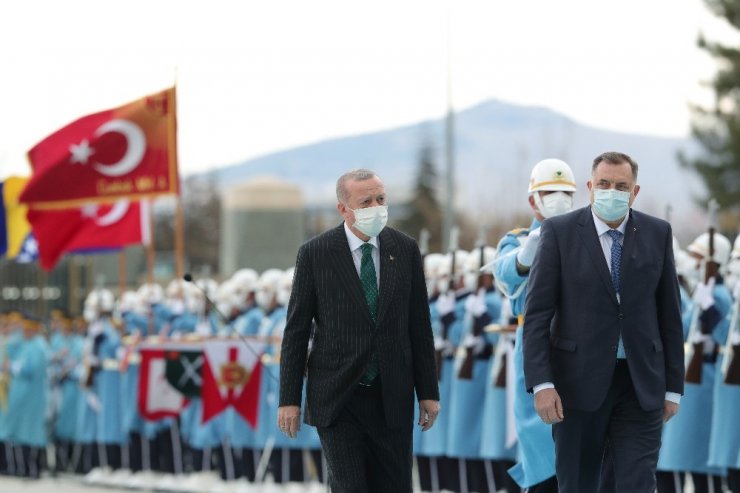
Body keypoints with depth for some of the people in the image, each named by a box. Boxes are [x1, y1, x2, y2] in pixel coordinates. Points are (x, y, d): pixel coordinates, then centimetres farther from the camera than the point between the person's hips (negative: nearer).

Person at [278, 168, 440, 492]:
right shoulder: (315, 253, -5)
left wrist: (428, 392, 5)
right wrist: (289, 399, -5)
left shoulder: (405, 249, 4)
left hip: (391, 399, 3)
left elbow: (419, 326, 8)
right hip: (336, 400, -3)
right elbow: (296, 331, -2)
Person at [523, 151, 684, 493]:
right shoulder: (559, 232, -3)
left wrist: (673, 386, 7)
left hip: (641, 384, 1)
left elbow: (669, 312, 8)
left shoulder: (657, 233, 4)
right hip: (579, 381, -1)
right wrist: (541, 383, -15)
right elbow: (537, 313, -6)